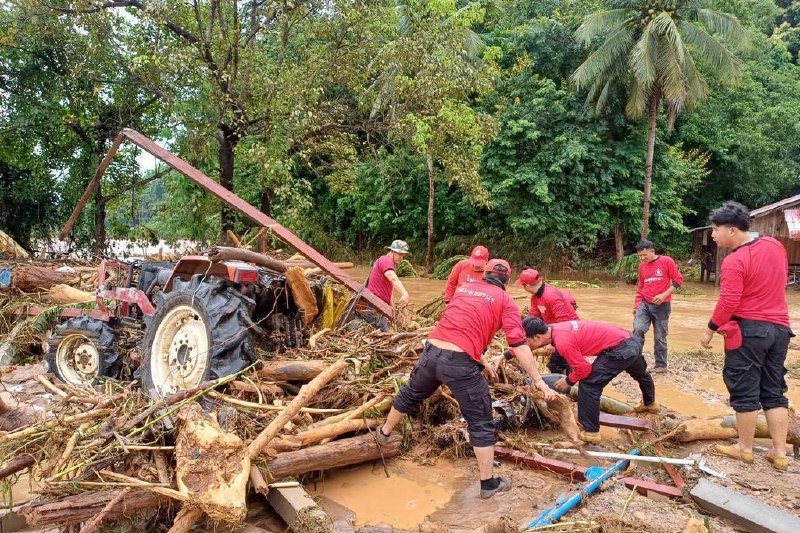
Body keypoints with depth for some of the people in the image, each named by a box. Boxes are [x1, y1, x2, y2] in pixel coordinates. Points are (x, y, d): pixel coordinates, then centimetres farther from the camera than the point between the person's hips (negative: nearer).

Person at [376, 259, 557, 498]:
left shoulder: (463, 288, 20)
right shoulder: (506, 301, 4)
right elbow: (519, 345, -6)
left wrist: (483, 360, 36)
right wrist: (538, 380, -1)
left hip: (431, 352, 6)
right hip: (460, 363, -5)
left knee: (409, 395, 30)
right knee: (481, 424, 11)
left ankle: (383, 434, 53)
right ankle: (489, 483, 21)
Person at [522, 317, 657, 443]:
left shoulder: (562, 341, -26)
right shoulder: (554, 328, -1)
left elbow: (583, 368, -20)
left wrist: (568, 381, -2)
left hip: (620, 349, -10)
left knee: (588, 385, -9)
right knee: (640, 374, 37)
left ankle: (591, 432, 0)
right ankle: (650, 403, 65)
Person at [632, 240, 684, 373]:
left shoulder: (666, 261, -6)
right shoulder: (642, 266, 9)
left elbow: (678, 280, -5)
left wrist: (664, 295, -16)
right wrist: (636, 305, 12)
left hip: (662, 305, -3)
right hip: (644, 304, 3)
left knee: (660, 337, 3)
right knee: (638, 329, -16)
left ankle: (661, 365, 18)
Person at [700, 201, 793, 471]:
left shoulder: (734, 261, -20)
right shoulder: (775, 245, 5)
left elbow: (728, 303, -20)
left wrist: (709, 330, -9)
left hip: (748, 330, -7)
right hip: (779, 328, 8)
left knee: (745, 392, 5)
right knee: (774, 392, 14)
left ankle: (745, 449, 17)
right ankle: (780, 453, 17)